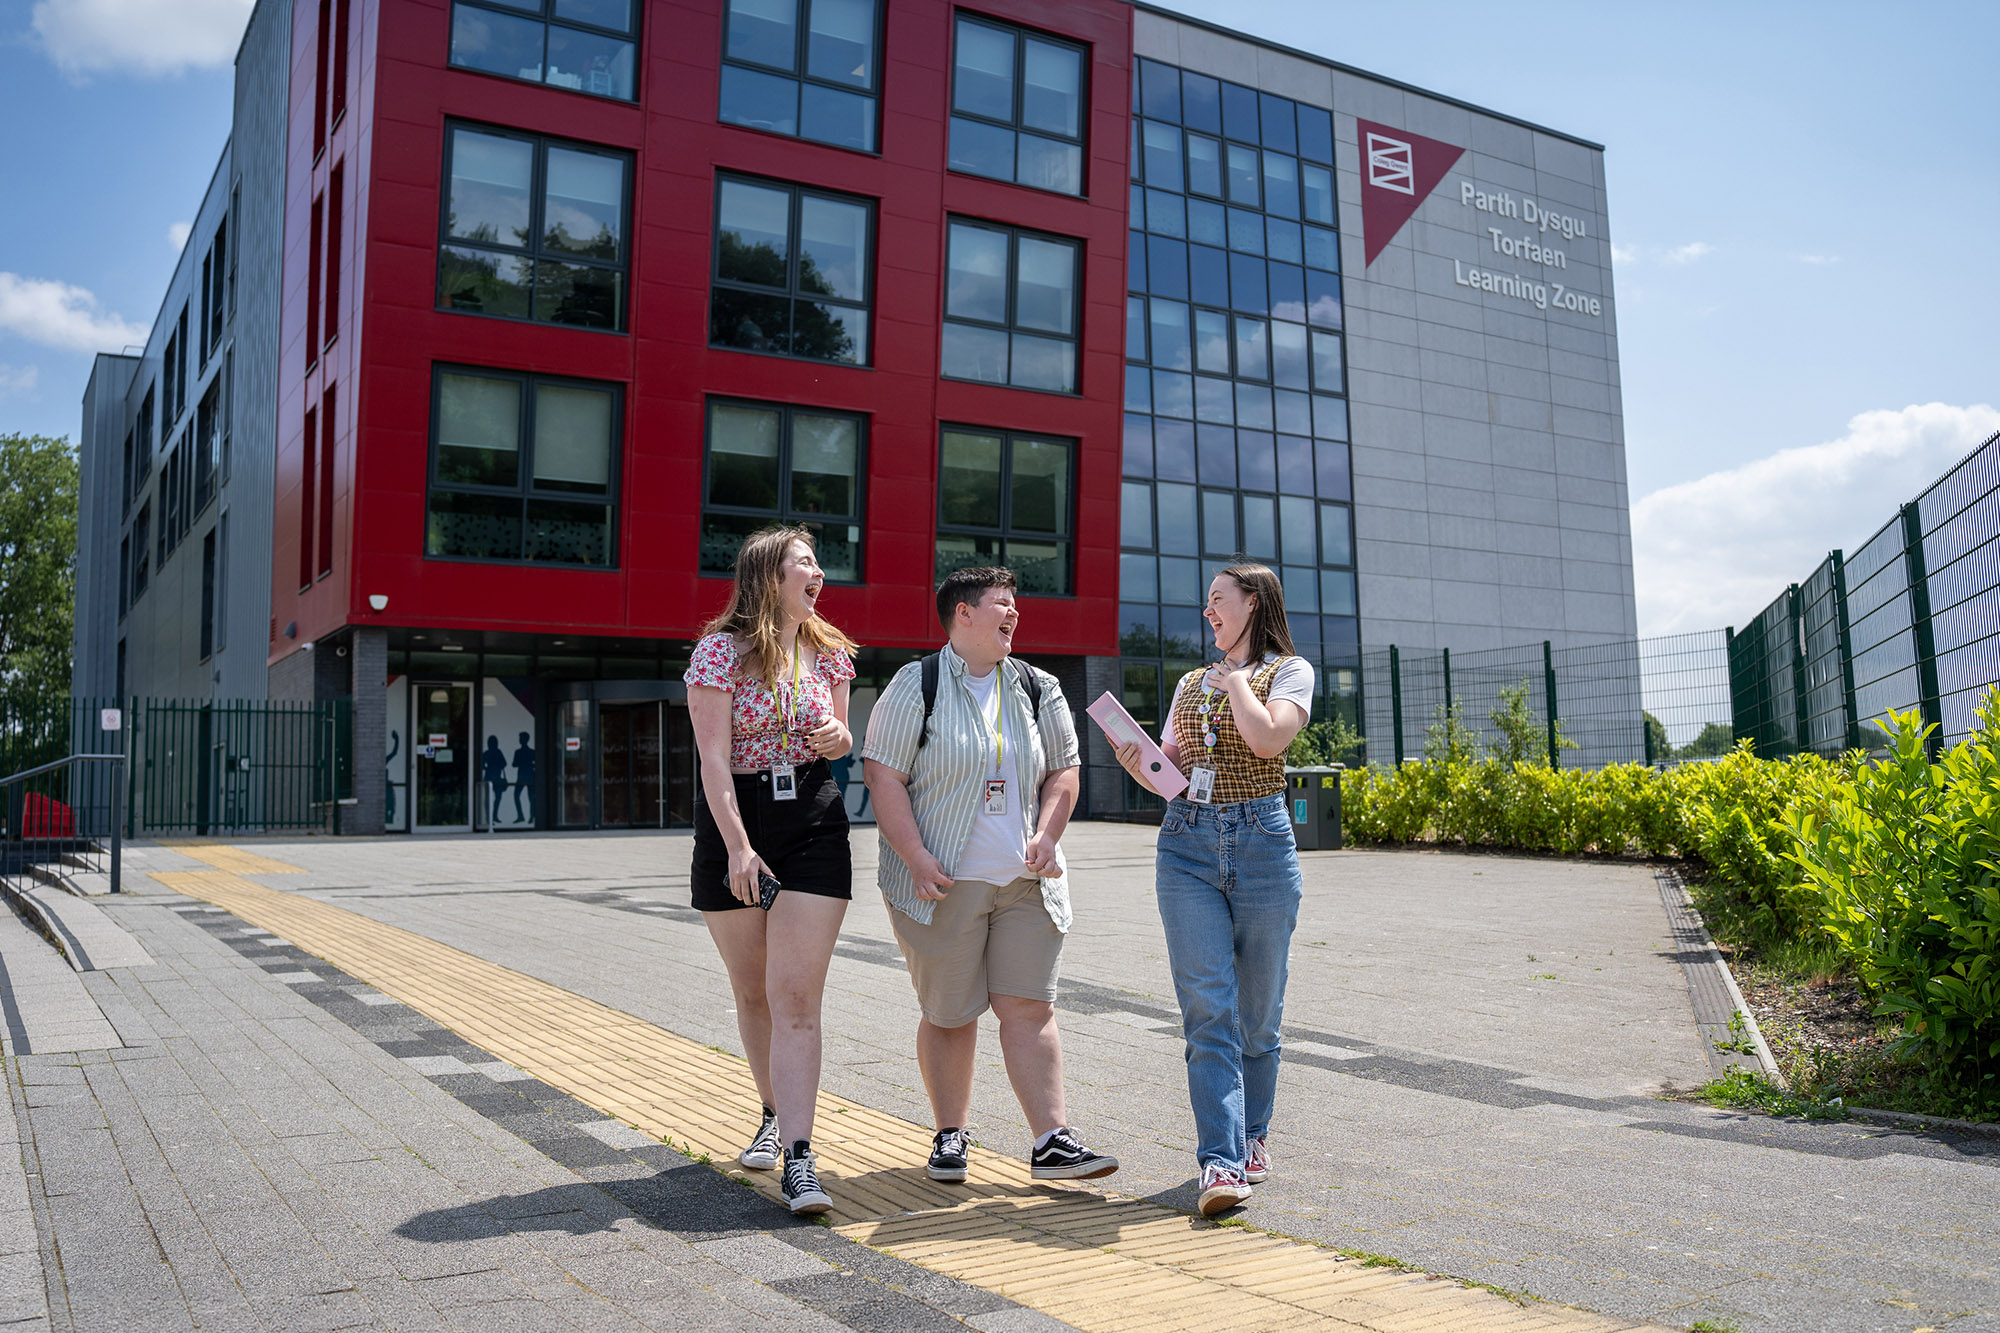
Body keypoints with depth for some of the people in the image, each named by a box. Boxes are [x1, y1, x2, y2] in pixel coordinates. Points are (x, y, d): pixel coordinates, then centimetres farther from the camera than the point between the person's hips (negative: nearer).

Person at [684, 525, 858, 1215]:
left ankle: (798, 1158, -10)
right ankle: (775, 1115, 34)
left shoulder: (829, 652, 8)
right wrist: (737, 846, -20)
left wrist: (839, 737, -5)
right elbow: (714, 757, -12)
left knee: (796, 999, -8)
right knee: (753, 993, 12)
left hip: (814, 826, 2)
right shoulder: (721, 650, -6)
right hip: (733, 824, -1)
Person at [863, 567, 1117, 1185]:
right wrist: (917, 859, -15)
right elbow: (884, 775, -7)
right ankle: (951, 1134, 20)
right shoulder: (917, 685, -2)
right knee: (949, 1013, 5)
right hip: (944, 881, -3)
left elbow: (1063, 769, 15)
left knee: (1029, 1007, 0)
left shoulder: (1038, 689, 12)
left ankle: (1053, 1141, 2)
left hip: (1027, 881, 3)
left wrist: (1046, 837, -2)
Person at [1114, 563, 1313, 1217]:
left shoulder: (1289, 671, 5)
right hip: (1187, 846, 3)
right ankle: (1221, 1161, -10)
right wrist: (1136, 762, -2)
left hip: (1262, 844, -3)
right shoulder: (1191, 683, 19)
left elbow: (1268, 738, -15)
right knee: (1208, 1009, -8)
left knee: (1257, 1010, 7)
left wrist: (1236, 683, -2)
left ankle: (1252, 1137, 26)